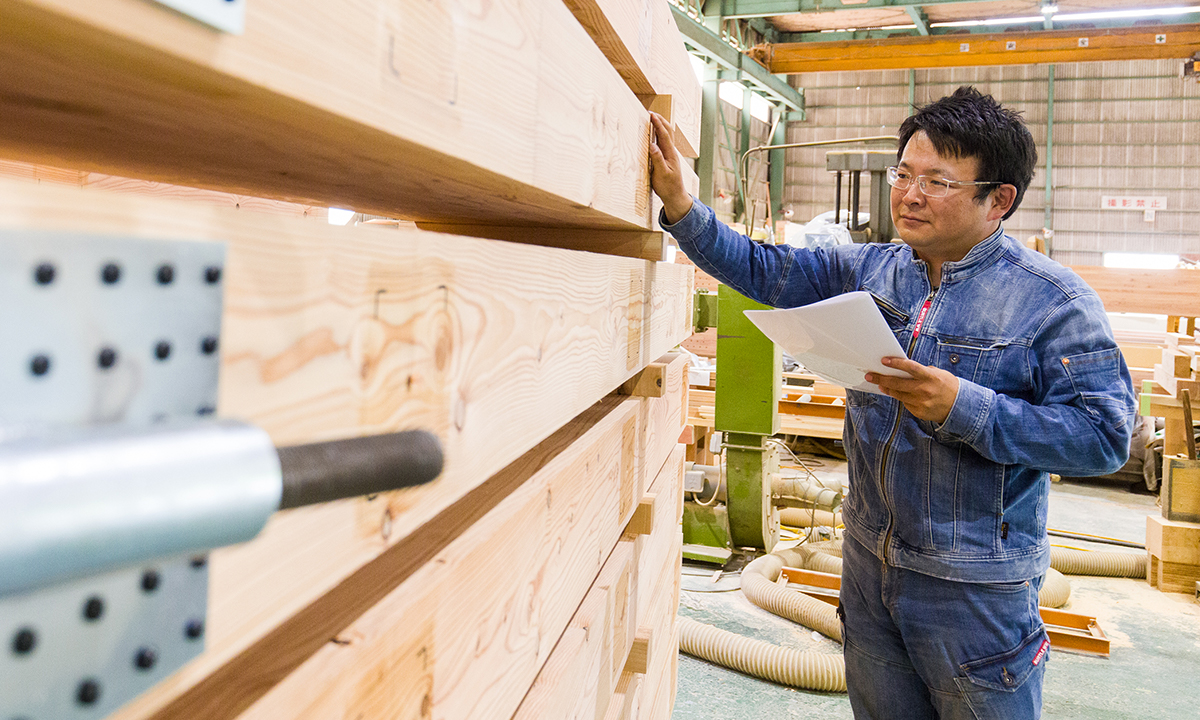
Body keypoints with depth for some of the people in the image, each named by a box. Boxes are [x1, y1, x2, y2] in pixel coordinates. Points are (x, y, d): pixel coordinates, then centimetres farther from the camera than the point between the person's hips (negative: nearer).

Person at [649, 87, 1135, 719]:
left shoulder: (1054, 299, -12)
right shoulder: (868, 270, 4)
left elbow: (1105, 436, -17)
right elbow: (763, 270, 5)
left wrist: (963, 408, -27)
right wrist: (680, 206, -7)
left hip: (976, 584, -5)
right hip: (868, 563, 6)